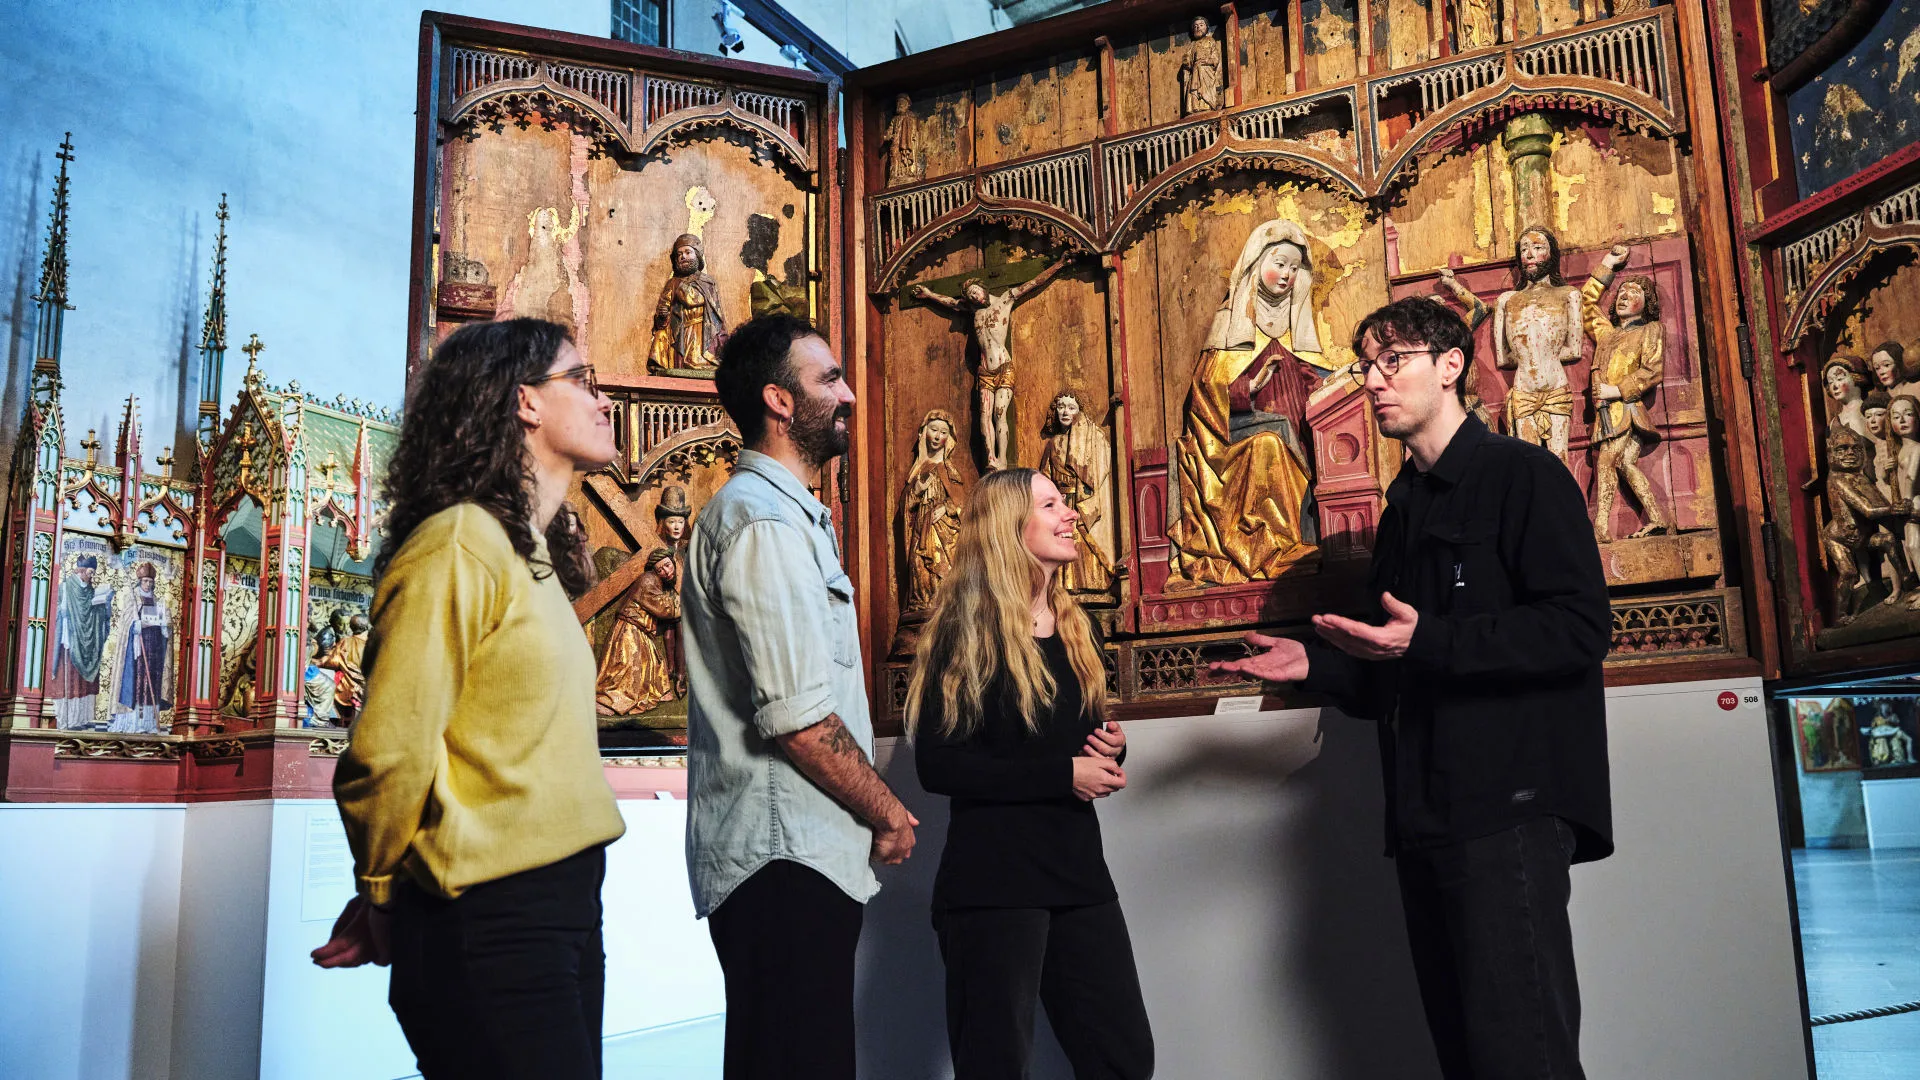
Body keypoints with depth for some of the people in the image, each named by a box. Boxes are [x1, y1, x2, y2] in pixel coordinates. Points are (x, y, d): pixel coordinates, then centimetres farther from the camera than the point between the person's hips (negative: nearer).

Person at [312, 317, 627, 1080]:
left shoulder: (535, 555, 15)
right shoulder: (460, 545, -14)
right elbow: (390, 755, -16)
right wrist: (384, 900, -1)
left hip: (564, 904, 8)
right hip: (491, 928, -8)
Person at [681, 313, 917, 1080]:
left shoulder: (789, 513, 20)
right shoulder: (764, 520, -14)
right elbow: (798, 720, -21)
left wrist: (872, 810, 16)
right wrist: (890, 814, -7)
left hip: (789, 857, 10)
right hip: (787, 858, -10)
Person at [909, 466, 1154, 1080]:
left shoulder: (1076, 630, 14)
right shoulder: (965, 630, -7)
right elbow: (937, 766, -15)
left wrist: (1110, 751, 3)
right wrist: (1063, 774, -17)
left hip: (1078, 872, 7)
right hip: (992, 882, -6)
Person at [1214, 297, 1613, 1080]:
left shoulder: (1523, 477, -2)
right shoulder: (1404, 510, 22)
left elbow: (1579, 628, -16)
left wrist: (1428, 641, -22)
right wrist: (1317, 665, 12)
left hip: (1508, 806, -8)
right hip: (1426, 816, 8)